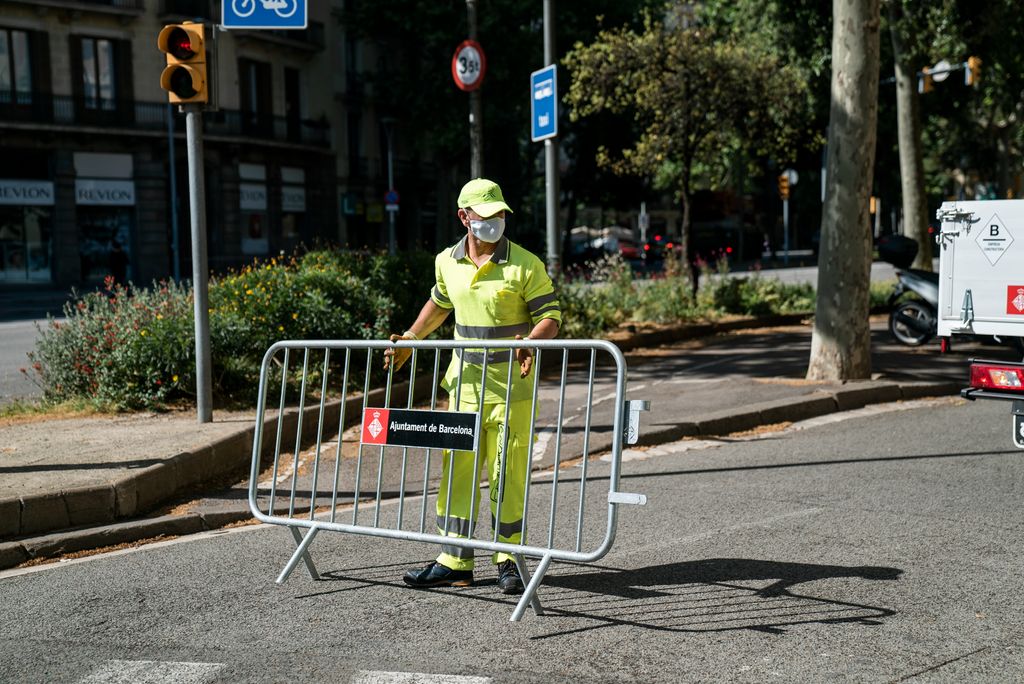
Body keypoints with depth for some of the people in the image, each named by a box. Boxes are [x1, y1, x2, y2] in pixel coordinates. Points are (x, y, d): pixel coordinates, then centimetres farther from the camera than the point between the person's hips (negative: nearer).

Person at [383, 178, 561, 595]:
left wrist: (531, 343, -26)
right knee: (456, 471, 6)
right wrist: (412, 338, 16)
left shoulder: (525, 265, -8)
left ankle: (508, 561, 12)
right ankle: (454, 562, 13)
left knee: (507, 476, -2)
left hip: (512, 386, -5)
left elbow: (550, 316, -7)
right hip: (464, 381, 5)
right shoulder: (447, 262, 7)